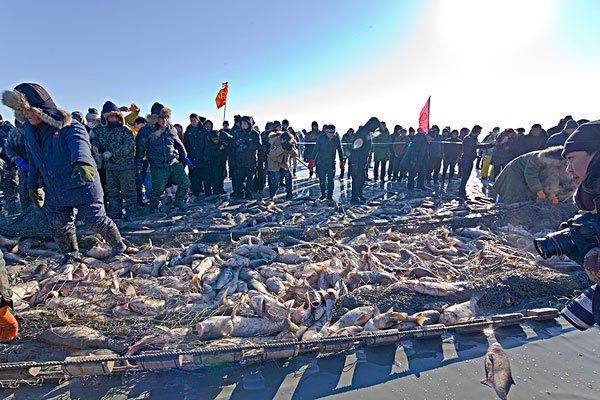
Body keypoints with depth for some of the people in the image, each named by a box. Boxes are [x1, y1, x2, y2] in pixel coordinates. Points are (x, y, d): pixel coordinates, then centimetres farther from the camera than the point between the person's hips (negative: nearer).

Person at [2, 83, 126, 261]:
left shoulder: (69, 126, -17)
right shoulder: (29, 130, 6)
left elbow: (79, 144, -40)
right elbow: (33, 161, 18)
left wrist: (82, 163, -60)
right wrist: (33, 185, 19)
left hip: (82, 187, -7)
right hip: (54, 192, 7)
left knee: (96, 221, -1)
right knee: (59, 226, 11)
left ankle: (119, 246, 21)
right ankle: (71, 256, 31)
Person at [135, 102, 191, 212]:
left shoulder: (171, 129, 5)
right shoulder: (146, 131, -7)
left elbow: (179, 144, 18)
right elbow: (140, 148, -1)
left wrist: (184, 157, 17)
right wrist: (139, 164, -1)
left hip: (174, 163, 4)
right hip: (158, 167, -4)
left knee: (185, 183, 0)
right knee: (157, 189, 1)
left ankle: (179, 202, 25)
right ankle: (153, 208, 28)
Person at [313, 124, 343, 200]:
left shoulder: (337, 138, -6)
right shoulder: (320, 138, -9)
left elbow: (340, 150, 5)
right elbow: (316, 149, -2)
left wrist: (341, 160, 6)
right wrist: (313, 159, -3)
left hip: (331, 162, 0)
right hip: (321, 162, 0)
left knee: (330, 179, -1)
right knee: (322, 179, 5)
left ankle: (330, 195, 9)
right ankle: (323, 194, 21)